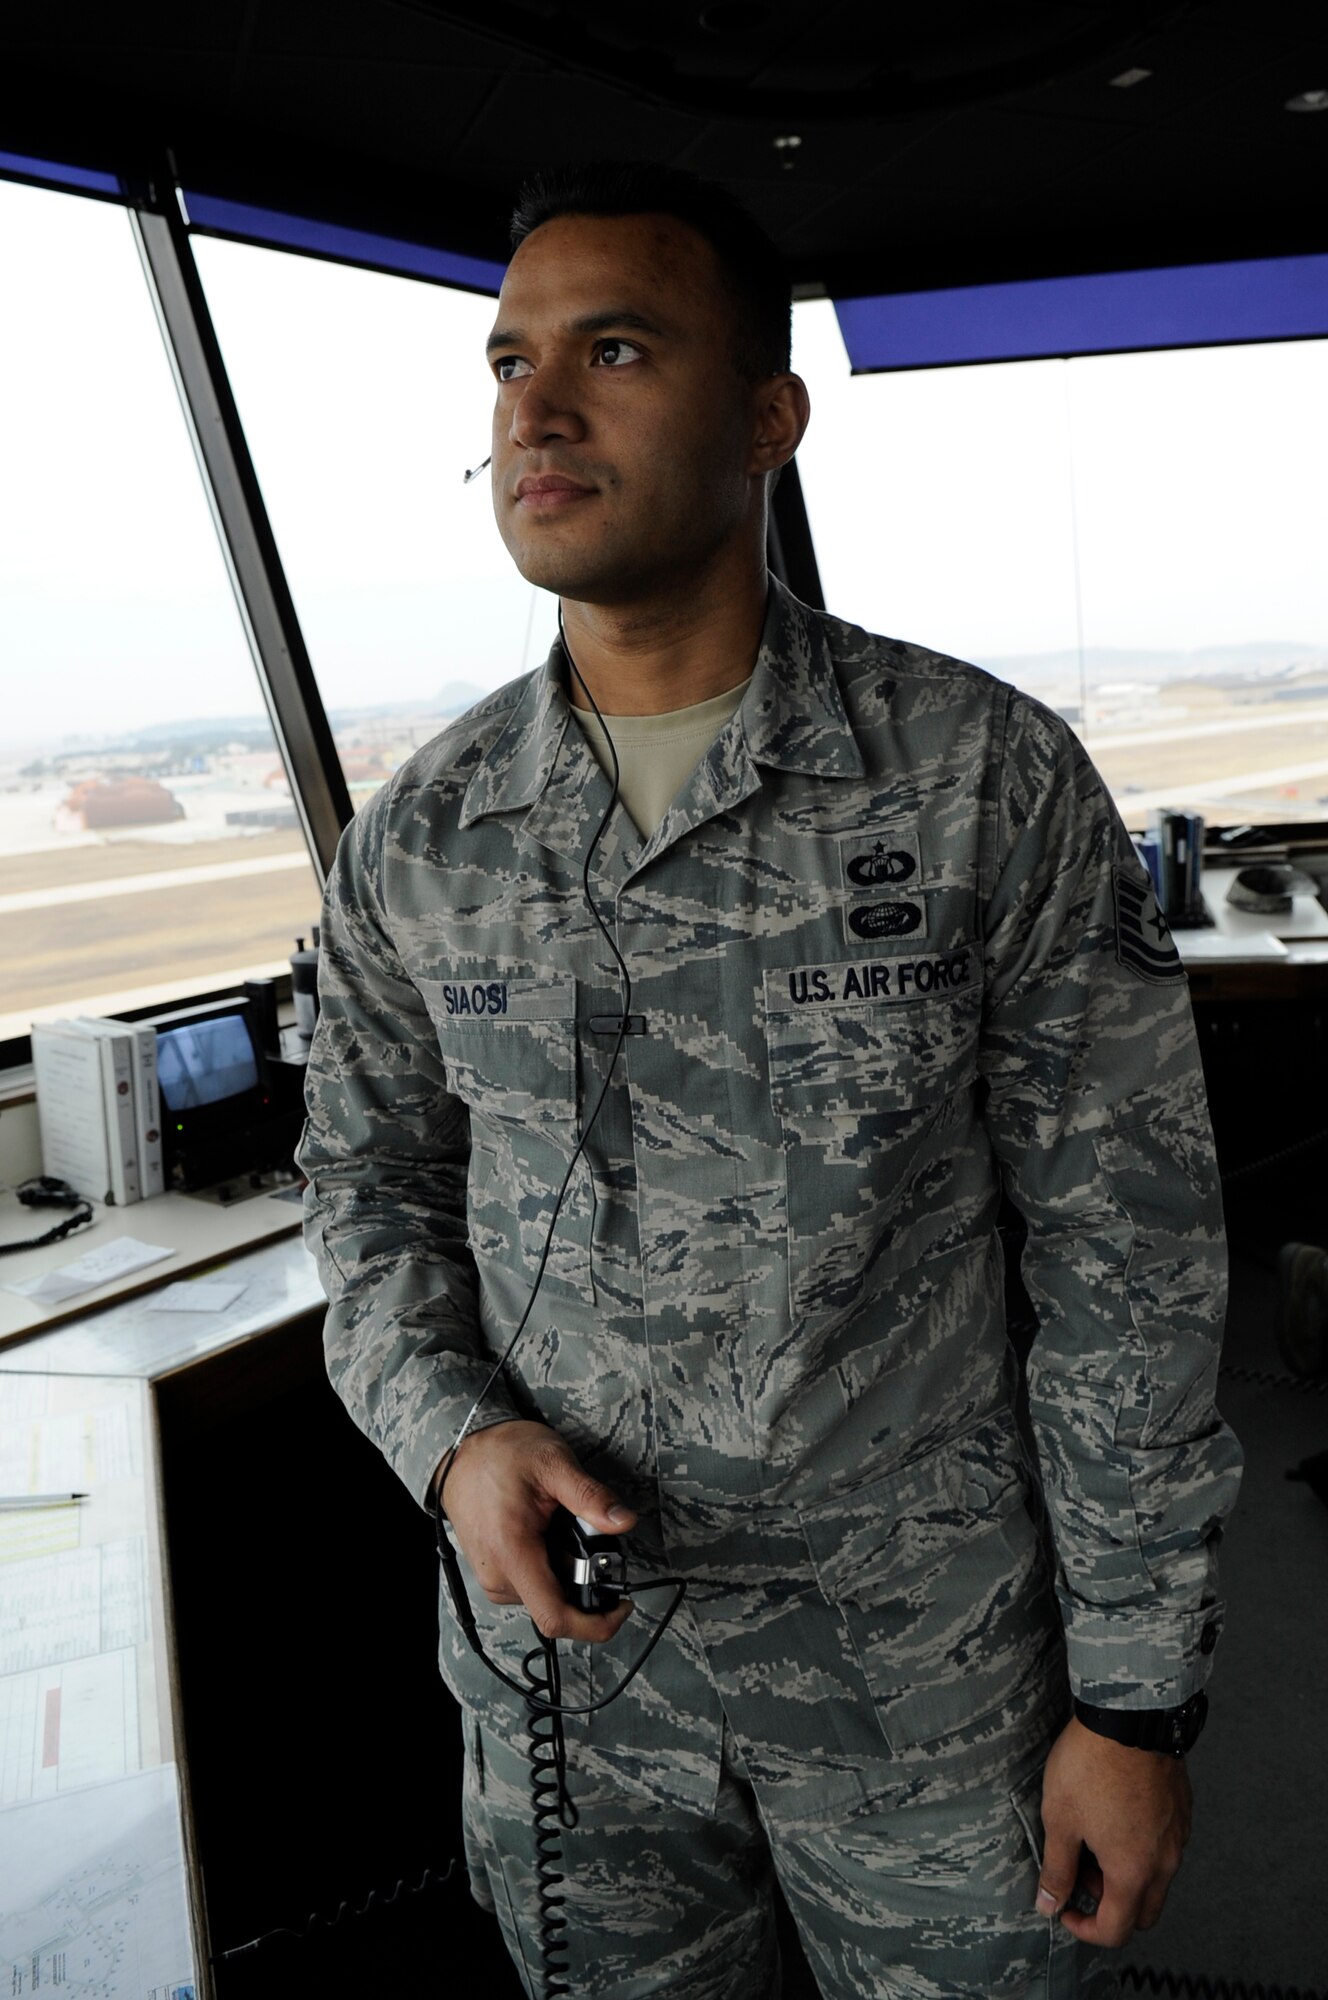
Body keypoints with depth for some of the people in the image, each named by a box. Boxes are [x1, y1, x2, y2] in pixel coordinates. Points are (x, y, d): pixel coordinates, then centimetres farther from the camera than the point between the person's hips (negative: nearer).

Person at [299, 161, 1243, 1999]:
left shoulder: (989, 779, -14)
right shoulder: (420, 833, -5)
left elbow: (1127, 1249, -10)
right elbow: (374, 1180, 7)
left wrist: (1137, 1699, -7)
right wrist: (454, 1439, -12)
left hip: (925, 1652, -2)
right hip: (560, 1639, 3)